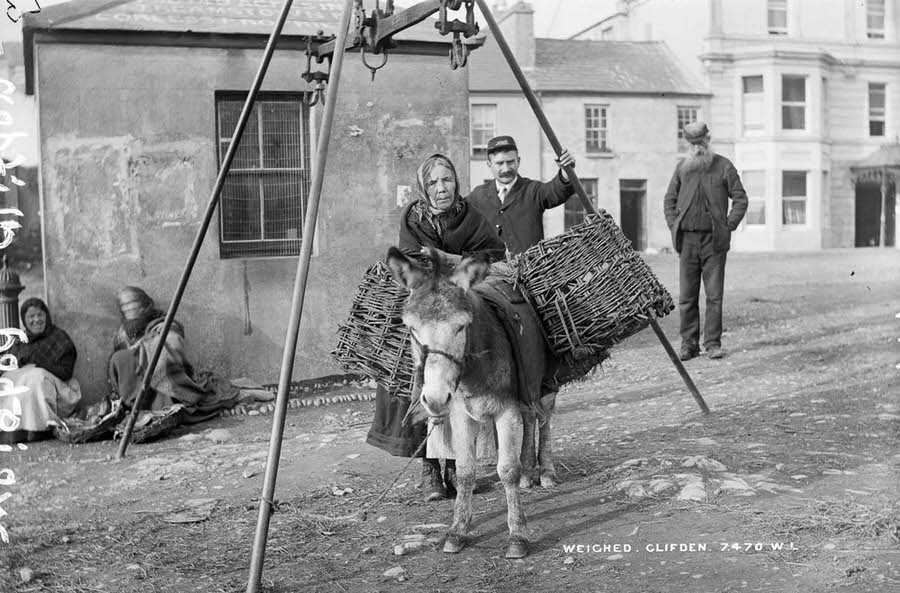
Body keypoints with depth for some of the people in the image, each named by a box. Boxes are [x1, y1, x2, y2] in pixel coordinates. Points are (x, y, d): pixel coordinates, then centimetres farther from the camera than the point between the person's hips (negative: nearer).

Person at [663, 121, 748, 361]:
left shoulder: (724, 166, 3)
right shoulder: (682, 168, 11)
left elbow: (740, 199, 5)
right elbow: (669, 200, 17)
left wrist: (728, 226, -5)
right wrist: (674, 227, 4)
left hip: (714, 240, -2)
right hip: (687, 239, 2)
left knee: (714, 295, 0)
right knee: (686, 296, 2)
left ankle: (713, 343, 6)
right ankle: (689, 344, 8)